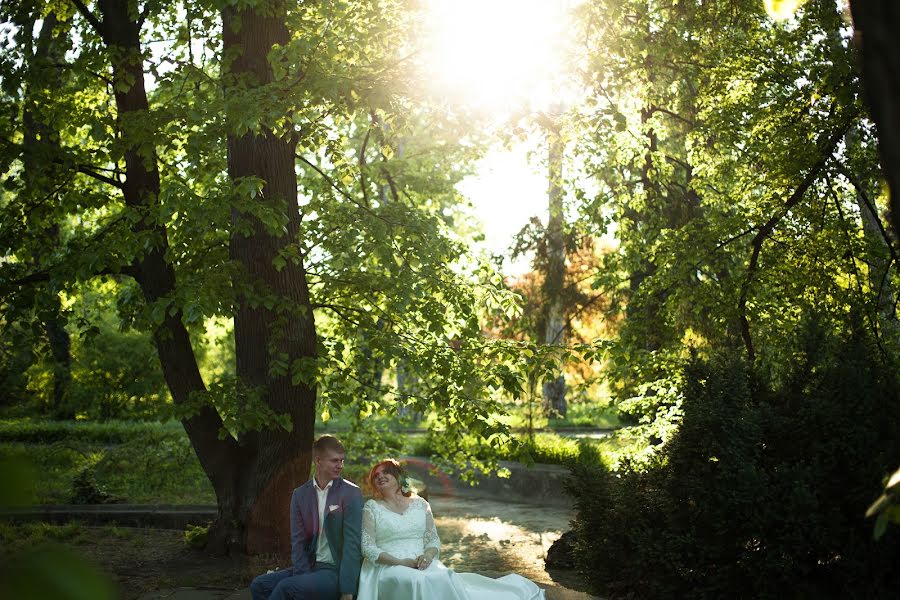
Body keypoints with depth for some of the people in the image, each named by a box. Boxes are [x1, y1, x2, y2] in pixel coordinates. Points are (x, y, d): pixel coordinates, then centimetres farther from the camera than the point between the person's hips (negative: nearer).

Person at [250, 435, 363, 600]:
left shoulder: (351, 493, -7)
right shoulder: (300, 495, 7)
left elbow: (352, 543, -12)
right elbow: (298, 540, 3)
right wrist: (302, 575, -13)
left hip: (337, 571, -5)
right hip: (310, 567, 5)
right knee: (259, 585, -8)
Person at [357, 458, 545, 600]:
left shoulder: (420, 504, 12)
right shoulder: (372, 508, 4)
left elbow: (433, 539, 11)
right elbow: (368, 547, -3)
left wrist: (428, 556, -13)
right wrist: (401, 562, -15)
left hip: (422, 565, 3)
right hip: (389, 568, -3)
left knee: (444, 579, -29)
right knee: (415, 582, -35)